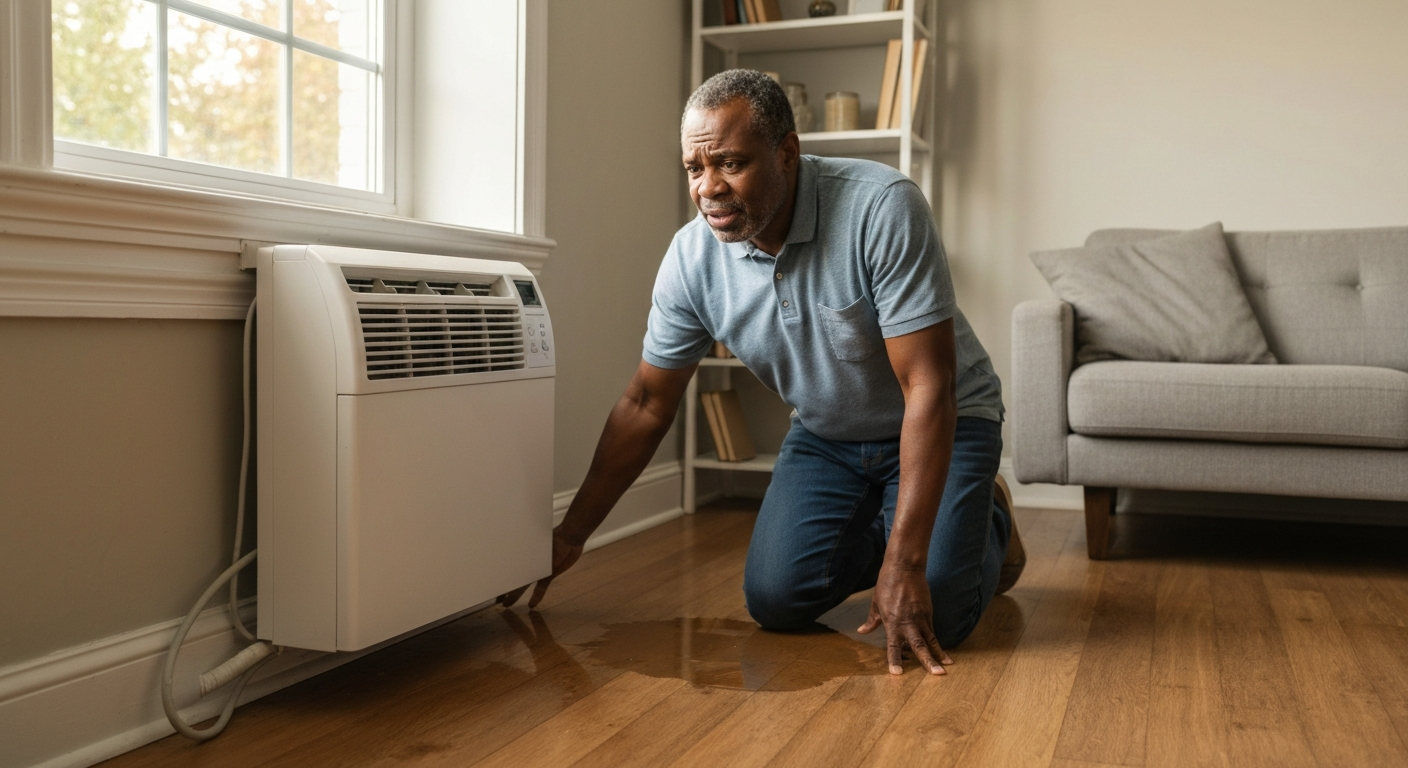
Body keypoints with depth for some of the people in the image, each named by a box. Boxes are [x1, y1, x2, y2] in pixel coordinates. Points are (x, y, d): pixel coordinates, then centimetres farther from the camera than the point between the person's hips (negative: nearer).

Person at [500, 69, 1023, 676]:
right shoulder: (691, 257, -17)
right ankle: (874, 530, 19)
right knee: (775, 601, -11)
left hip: (944, 421, -4)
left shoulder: (881, 208, -32)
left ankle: (988, 522, 16)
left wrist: (905, 564, -36)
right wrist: (570, 535, -3)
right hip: (825, 432, 4)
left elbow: (928, 390, -32)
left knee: (931, 618, -18)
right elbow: (646, 405, -5)